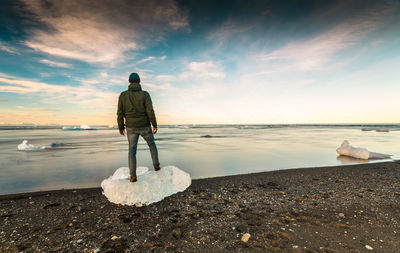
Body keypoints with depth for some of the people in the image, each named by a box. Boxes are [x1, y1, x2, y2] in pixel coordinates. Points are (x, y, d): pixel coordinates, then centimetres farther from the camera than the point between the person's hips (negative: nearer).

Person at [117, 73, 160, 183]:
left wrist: (121, 127, 8)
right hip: (144, 126, -1)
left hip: (131, 127, 1)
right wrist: (155, 125, -7)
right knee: (152, 144, 23)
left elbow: (120, 113, -3)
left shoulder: (123, 95, -3)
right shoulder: (145, 94, -9)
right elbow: (150, 111, -16)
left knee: (132, 150, 8)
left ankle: (133, 175, 0)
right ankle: (156, 164, 27)